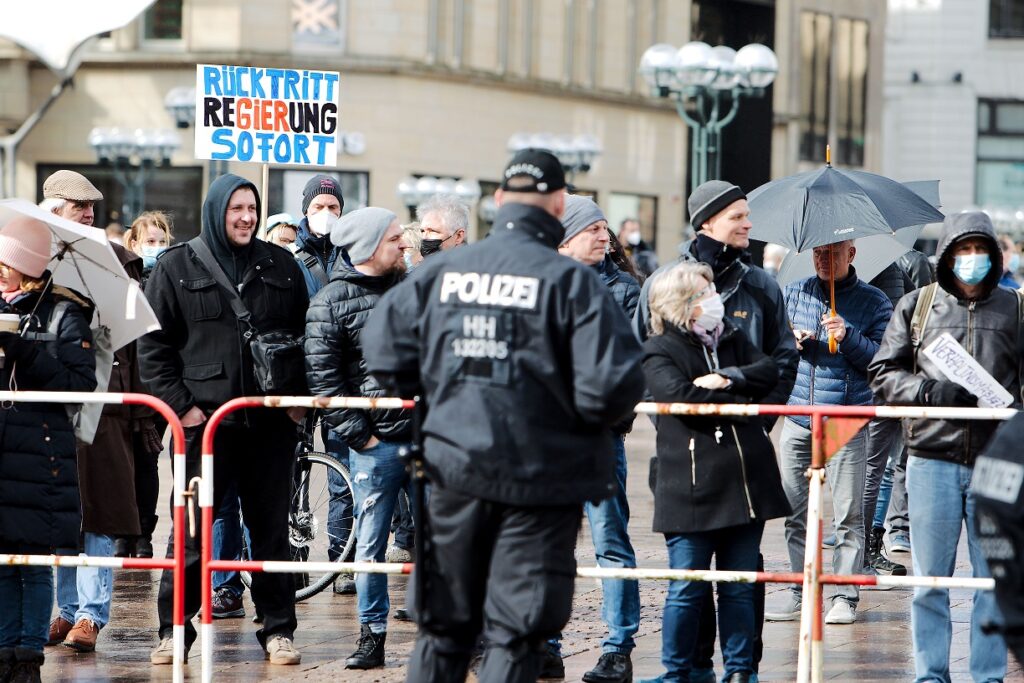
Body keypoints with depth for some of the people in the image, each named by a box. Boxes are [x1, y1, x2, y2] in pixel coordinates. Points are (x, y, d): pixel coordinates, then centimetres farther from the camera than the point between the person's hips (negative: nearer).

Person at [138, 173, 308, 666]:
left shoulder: (280, 266, 9)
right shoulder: (177, 267, 2)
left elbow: (305, 335, 14)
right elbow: (154, 344, 1)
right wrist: (180, 404, -7)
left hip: (271, 421, 2)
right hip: (203, 420, -2)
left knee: (272, 527, 7)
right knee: (190, 528, 0)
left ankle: (278, 629, 14)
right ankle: (174, 629, 8)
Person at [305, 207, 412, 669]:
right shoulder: (330, 302, -5)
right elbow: (322, 376, -7)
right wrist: (356, 435, -10)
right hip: (376, 443, -4)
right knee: (371, 544, 3)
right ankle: (372, 636, 12)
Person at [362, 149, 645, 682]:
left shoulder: (440, 272, 2)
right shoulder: (570, 280, -11)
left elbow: (383, 348, 5)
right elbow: (612, 383, -17)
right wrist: (591, 421, 4)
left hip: (453, 470, 4)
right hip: (539, 477, -4)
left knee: (442, 628, 16)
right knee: (515, 636, 1)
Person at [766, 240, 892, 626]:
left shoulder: (874, 302, 3)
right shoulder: (794, 293, 13)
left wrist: (848, 337, -20)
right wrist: (792, 342, -4)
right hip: (798, 419, 3)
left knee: (848, 514, -5)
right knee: (795, 512, 4)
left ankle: (845, 597, 1)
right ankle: (798, 595, 12)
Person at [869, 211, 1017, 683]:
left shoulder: (1013, 309, 8)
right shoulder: (916, 306, 8)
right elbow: (883, 373, 6)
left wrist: (1011, 409, -11)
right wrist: (930, 391, -10)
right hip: (932, 460, 0)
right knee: (929, 579, 5)